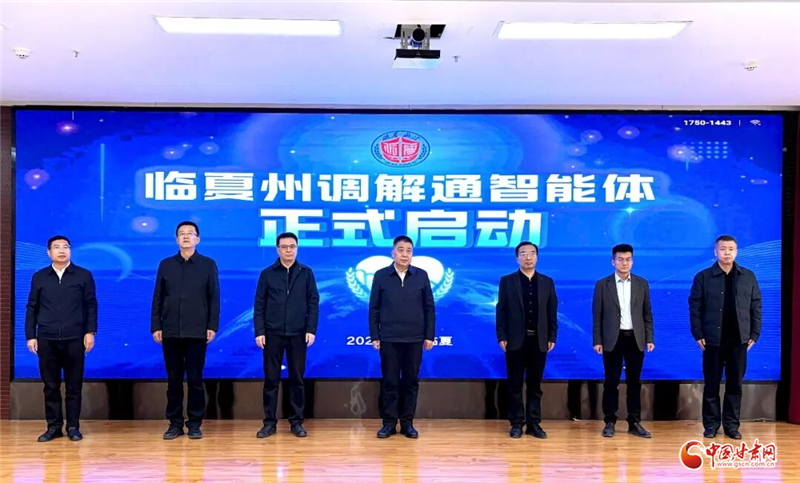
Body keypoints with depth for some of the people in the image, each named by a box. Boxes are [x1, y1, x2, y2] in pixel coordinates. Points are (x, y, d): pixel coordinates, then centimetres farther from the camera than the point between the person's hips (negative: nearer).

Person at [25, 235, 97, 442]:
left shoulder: (84, 275, 4)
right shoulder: (39, 277, 10)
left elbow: (91, 306, 2)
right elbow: (31, 308, 10)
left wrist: (90, 332, -6)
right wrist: (30, 336, 3)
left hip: (74, 339, -2)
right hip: (47, 339, 2)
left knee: (74, 385, 4)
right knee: (50, 386, 6)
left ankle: (73, 426, 12)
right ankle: (54, 426, 15)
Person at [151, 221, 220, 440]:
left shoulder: (208, 265, 3)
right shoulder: (165, 264, 8)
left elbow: (214, 298, 1)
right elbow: (158, 298, 7)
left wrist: (212, 326, -6)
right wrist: (156, 326, 1)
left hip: (197, 332, -2)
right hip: (170, 331, 2)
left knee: (195, 380, 2)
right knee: (174, 380, 7)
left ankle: (195, 424, 11)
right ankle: (175, 423, 15)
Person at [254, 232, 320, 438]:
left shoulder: (306, 273, 4)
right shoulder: (267, 273, 3)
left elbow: (313, 302, 2)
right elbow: (259, 305, 2)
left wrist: (311, 329, -6)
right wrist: (259, 332, -6)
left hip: (298, 334, 0)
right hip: (272, 333, 0)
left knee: (297, 379, 6)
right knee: (271, 379, 4)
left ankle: (297, 422, 15)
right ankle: (269, 422, 13)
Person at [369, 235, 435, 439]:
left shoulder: (421, 275, 3)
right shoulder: (381, 276, 1)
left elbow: (429, 307, 5)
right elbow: (374, 308, 3)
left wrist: (429, 335, 1)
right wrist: (374, 335, -1)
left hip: (414, 339, 1)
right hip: (388, 338, -1)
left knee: (411, 381, 6)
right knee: (389, 381, 4)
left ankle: (407, 422, 16)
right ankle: (389, 422, 13)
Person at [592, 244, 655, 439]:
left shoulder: (642, 284, 7)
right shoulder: (602, 284, 1)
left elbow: (647, 314, 8)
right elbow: (597, 315, 0)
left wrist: (649, 338, 2)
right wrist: (597, 341, -5)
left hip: (635, 339, 2)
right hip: (613, 339, -2)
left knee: (634, 382, 6)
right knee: (611, 382, 3)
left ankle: (634, 423, 14)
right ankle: (609, 422, 11)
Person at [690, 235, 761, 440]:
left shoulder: (749, 277, 6)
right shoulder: (703, 277, -1)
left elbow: (756, 307, 7)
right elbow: (695, 307, -1)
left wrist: (754, 334, 2)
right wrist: (698, 334, -7)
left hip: (739, 339, 2)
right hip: (713, 339, -2)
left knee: (735, 384, 7)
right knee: (711, 384, 4)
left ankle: (731, 425, 17)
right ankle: (711, 424, 13)